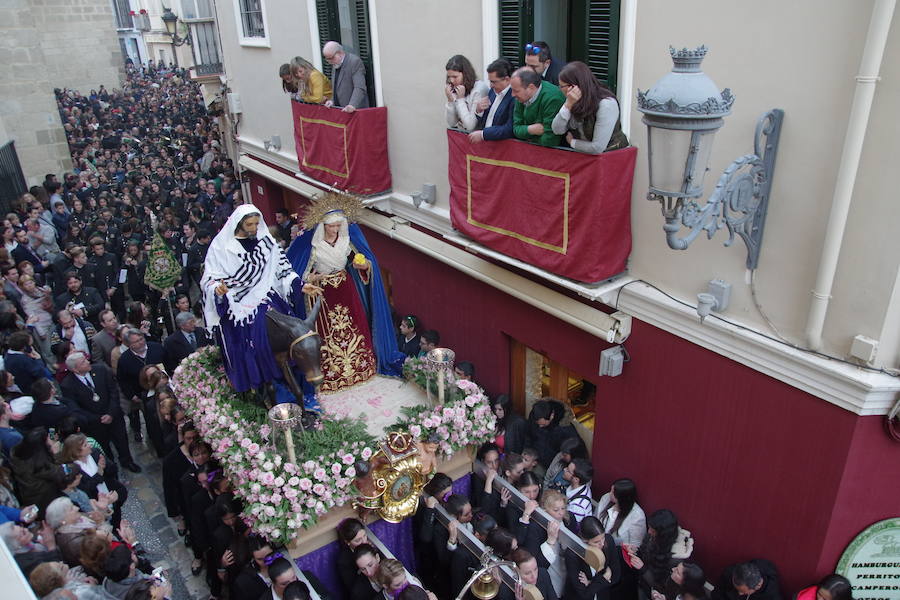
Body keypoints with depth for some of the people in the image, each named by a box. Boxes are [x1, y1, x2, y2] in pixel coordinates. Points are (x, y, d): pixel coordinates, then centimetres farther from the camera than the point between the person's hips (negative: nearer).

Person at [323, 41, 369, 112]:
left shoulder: (355, 61, -12)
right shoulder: (335, 64, 14)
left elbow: (360, 88, -22)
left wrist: (352, 105, -34)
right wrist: (332, 101, 5)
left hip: (355, 110, -7)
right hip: (339, 109, 7)